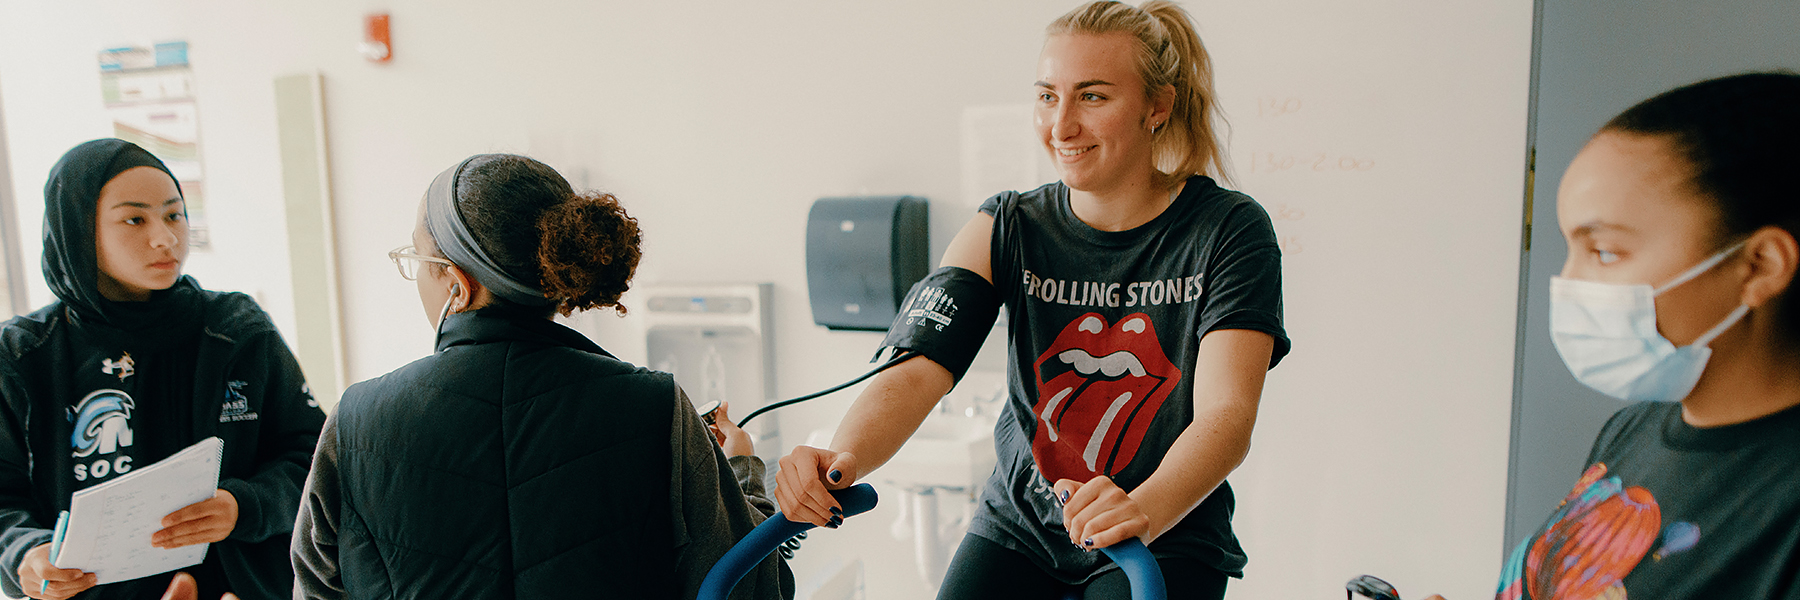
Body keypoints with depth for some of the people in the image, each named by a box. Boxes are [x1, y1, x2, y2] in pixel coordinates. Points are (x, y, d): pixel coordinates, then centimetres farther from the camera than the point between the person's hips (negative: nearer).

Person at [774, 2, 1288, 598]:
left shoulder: (1229, 230, -11)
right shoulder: (1007, 229, -5)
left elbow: (1227, 412, -23)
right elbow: (916, 369, -18)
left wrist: (1144, 509, -43)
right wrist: (842, 459, -39)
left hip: (1166, 544, -1)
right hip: (1018, 527, 2)